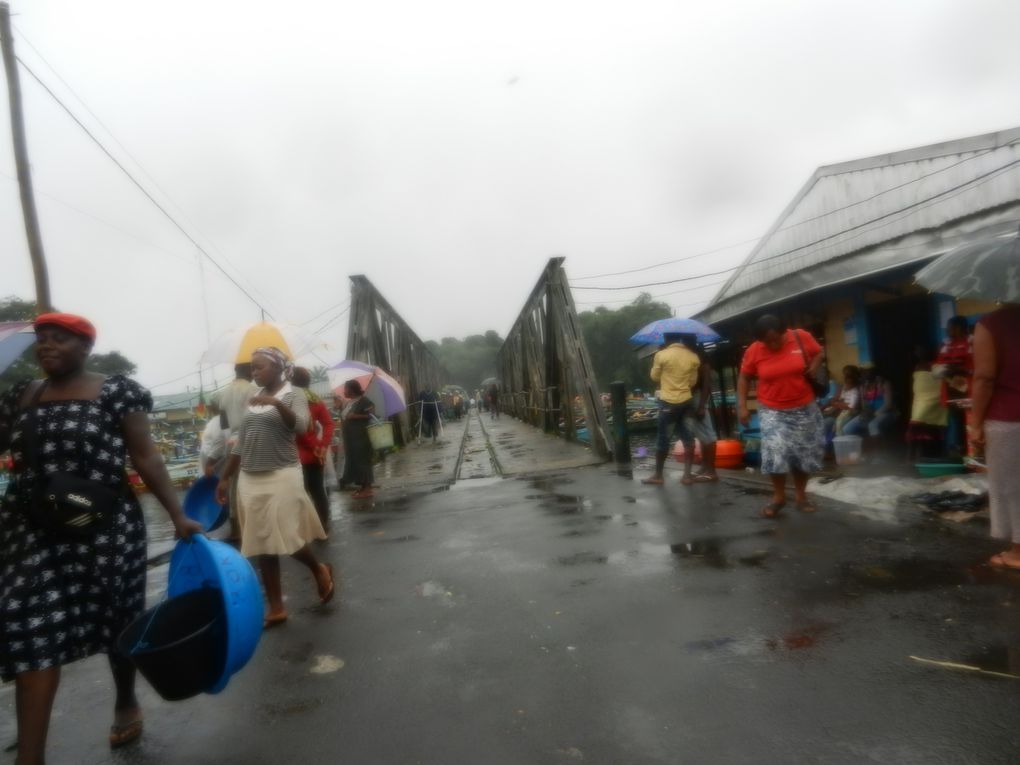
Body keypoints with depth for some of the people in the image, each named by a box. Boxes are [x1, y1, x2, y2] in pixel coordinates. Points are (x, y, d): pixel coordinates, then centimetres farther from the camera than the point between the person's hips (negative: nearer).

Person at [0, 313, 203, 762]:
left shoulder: (115, 393, -5)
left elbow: (145, 458, -7)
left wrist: (177, 515, -12)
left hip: (105, 527, -3)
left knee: (116, 622, 12)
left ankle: (126, 702, 38)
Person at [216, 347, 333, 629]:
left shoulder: (293, 395, -4)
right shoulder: (253, 400, 12)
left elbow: (301, 426, -22)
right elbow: (241, 443, 17)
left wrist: (276, 402, -35)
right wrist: (225, 478, 17)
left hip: (282, 477, -6)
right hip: (249, 480, 6)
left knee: (286, 538, -5)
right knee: (262, 545, 7)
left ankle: (320, 570, 26)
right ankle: (276, 609, 16)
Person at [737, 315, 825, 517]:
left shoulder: (802, 338, -10)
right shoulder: (753, 351, -11)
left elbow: (818, 353, 10)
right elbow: (744, 377, 1)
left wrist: (814, 367, -11)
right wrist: (742, 405, -6)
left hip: (804, 408, 2)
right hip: (772, 410, -1)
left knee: (806, 451, 9)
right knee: (774, 450, -15)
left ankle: (800, 494, 27)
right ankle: (778, 496, 4)